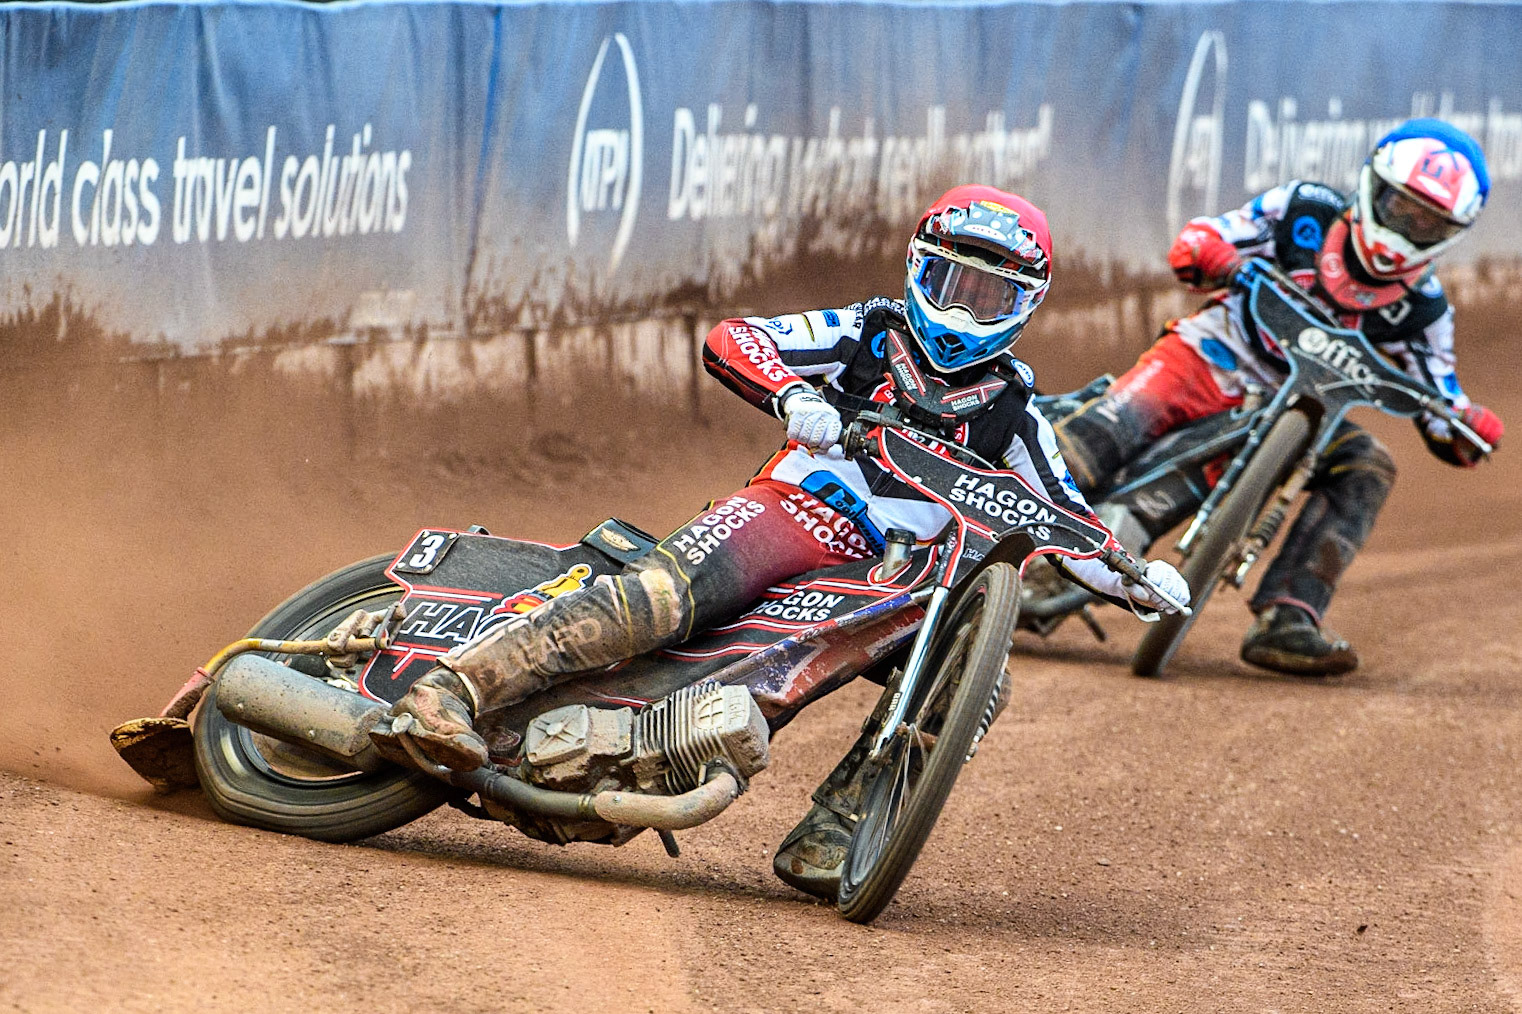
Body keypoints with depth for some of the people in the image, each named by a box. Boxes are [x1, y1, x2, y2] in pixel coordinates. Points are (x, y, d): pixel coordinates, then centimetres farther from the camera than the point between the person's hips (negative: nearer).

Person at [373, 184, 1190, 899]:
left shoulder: (1010, 415, 15)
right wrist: (793, 395, -22)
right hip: (789, 513, -3)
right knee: (656, 598, -32)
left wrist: (1136, 577, -3)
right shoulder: (868, 336, 8)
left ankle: (824, 839, -26)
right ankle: (450, 689, -39)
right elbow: (729, 340, -1)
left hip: (887, 576, 3)